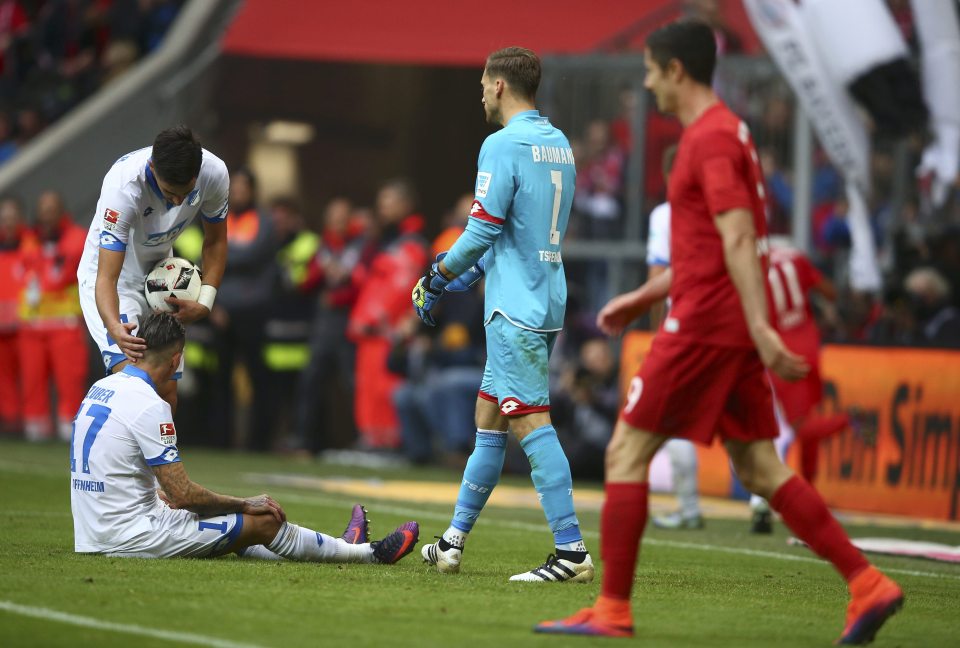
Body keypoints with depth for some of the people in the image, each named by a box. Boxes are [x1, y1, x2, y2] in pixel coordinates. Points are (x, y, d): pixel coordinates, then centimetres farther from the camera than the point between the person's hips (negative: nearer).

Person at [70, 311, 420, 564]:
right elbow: (183, 493, -18)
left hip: (93, 535, 9)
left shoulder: (100, 388, 9)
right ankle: (368, 553, 17)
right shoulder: (148, 405, -19)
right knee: (263, 521, 1)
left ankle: (340, 548, 32)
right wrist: (246, 504, -4)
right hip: (130, 538, -9)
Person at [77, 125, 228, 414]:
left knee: (167, 394, 1)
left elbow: (215, 241, -2)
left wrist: (204, 303, -14)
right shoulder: (123, 186, -37)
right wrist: (115, 328, -56)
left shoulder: (214, 173, -23)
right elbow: (107, 278, -38)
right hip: (112, 273, -5)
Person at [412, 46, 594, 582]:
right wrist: (467, 275, 25)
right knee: (489, 418, 15)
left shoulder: (504, 144, -12)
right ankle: (454, 542, 21)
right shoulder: (559, 145, 15)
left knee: (531, 423, -11)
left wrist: (438, 276, 0)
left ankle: (571, 550, -15)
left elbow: (483, 230, -15)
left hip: (516, 308, -9)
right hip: (547, 302, 9)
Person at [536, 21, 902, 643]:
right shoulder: (727, 132, 20)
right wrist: (643, 297, 30)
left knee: (627, 451, -2)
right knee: (761, 468, 8)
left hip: (703, 327, -10)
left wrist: (761, 328, -30)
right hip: (735, 332, 10)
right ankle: (868, 584, 1)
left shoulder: (711, 138, -12)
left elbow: (738, 240, -22)